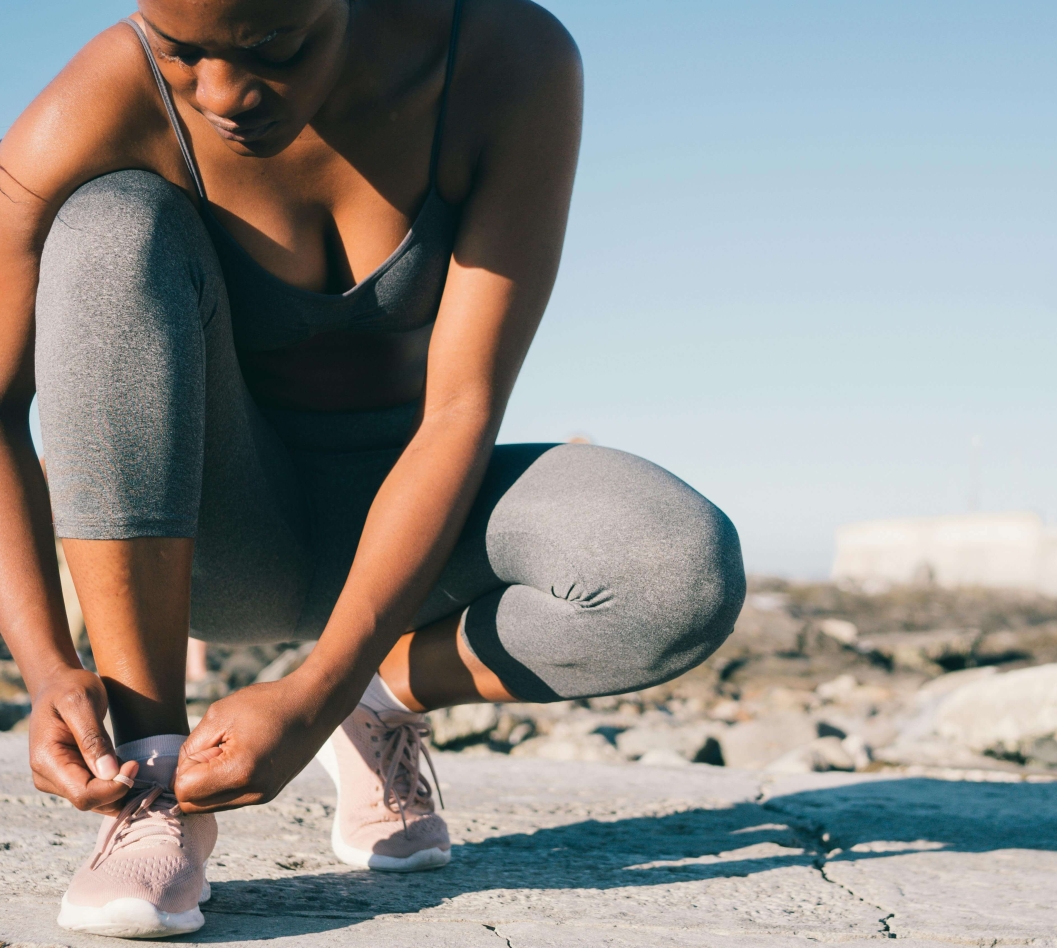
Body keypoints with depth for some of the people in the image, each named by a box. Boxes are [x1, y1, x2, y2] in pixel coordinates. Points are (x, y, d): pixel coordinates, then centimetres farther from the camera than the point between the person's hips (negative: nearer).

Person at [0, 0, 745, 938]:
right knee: (109, 227, -30)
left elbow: (461, 413, -23)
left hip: (404, 514, 0)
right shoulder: (98, 115, -22)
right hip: (210, 533, 0)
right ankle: (154, 763, -25)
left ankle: (388, 697, -1)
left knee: (690, 576, -31)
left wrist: (319, 694, -31)